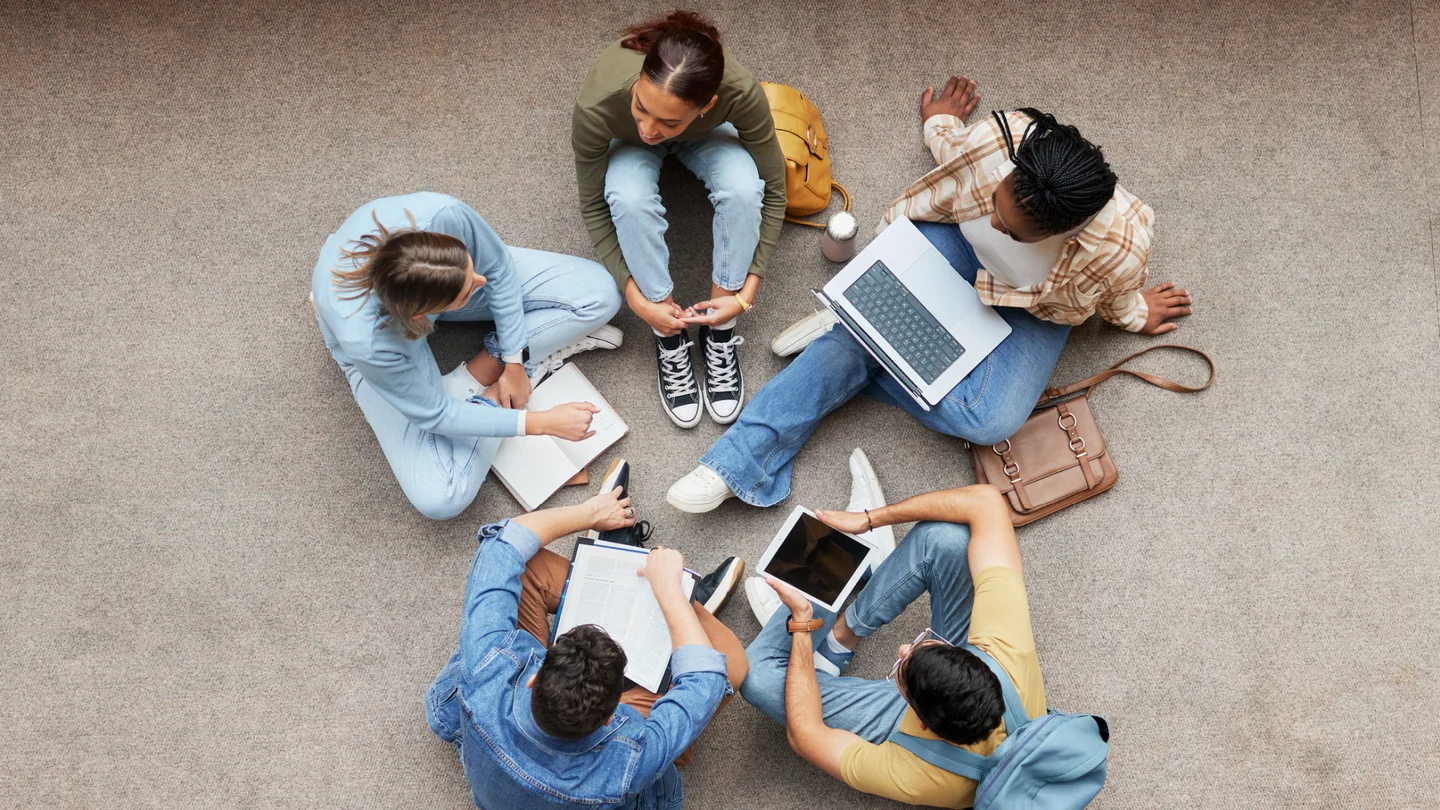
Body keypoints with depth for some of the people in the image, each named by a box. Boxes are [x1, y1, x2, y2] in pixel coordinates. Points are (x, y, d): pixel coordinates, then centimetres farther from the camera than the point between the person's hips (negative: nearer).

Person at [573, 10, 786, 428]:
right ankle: (669, 338, -13)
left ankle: (719, 332, -11)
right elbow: (593, 206, -22)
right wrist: (633, 294, -26)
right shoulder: (597, 105, -40)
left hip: (705, 137, 1)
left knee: (743, 187, -32)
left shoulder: (740, 92, -40)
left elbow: (773, 190, -24)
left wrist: (747, 291, -26)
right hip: (627, 145, 0)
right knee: (630, 198, -35)